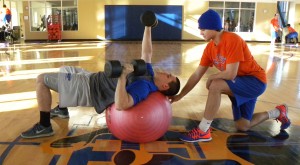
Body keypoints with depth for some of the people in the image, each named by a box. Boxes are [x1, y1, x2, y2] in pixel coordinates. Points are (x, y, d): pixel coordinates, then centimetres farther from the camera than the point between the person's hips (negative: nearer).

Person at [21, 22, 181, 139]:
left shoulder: (144, 87, -28)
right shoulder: (148, 75, 1)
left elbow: (120, 105, -44)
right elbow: (147, 52, 15)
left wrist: (124, 74, -40)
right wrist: (148, 28, 14)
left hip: (89, 90, -9)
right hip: (92, 79, 10)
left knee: (42, 79, -8)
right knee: (64, 69, 31)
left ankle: (44, 127, 4)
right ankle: (62, 109, 42)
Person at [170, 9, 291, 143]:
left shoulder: (232, 40, -26)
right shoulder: (210, 48, -2)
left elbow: (231, 74, -30)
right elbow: (197, 74, -2)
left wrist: (211, 78, -12)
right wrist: (179, 96, -6)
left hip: (255, 81, -9)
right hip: (240, 83, 9)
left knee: (215, 85, -33)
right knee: (242, 126, 13)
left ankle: (202, 131, -22)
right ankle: (277, 112, 34)